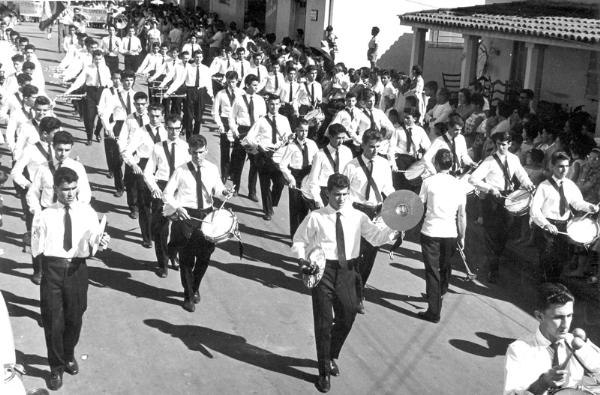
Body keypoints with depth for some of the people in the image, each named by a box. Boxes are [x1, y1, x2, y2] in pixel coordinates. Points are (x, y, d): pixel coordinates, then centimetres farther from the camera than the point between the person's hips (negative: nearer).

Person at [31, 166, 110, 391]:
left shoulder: (86, 212, 2)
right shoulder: (45, 216, 1)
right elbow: (36, 248, 6)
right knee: (53, 321, 2)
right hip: (52, 269, -1)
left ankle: (69, 356, 41)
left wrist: (101, 242, -32)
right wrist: (49, 263, -6)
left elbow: (94, 237, -12)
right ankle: (56, 367, 21)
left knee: (74, 318, 14)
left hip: (77, 269, 1)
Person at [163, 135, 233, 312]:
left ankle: (195, 288, 38)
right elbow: (167, 194, -5)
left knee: (205, 256, 11)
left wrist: (223, 192, -12)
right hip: (186, 216, -3)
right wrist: (177, 207, -22)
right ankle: (188, 296, 19)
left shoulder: (212, 169, 2)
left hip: (206, 216, 3)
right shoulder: (181, 171, -7)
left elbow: (217, 188, 12)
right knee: (187, 259, 3)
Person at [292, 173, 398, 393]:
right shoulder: (316, 217, -4)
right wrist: (302, 260, -13)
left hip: (347, 270, 3)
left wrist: (394, 232, -28)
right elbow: (299, 240, 4)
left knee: (347, 317, 13)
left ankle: (332, 356, 41)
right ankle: (324, 371, 17)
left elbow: (375, 236, -10)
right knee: (323, 321, 2)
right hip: (323, 270, -3)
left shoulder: (357, 217, 2)